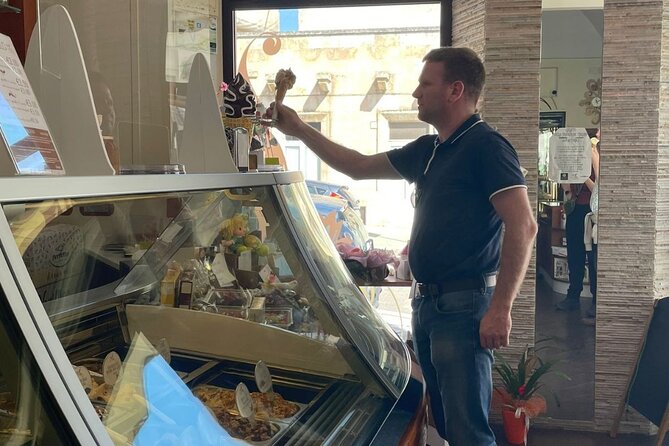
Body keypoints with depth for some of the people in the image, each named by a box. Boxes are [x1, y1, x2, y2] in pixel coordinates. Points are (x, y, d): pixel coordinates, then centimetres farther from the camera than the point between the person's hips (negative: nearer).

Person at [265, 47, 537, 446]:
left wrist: (500, 308, -22)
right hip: (426, 302, 9)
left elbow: (523, 226, -18)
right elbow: (360, 167, 24)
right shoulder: (426, 150, 15)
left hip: (463, 306, -9)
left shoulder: (486, 146, -11)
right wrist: (300, 130, 24)